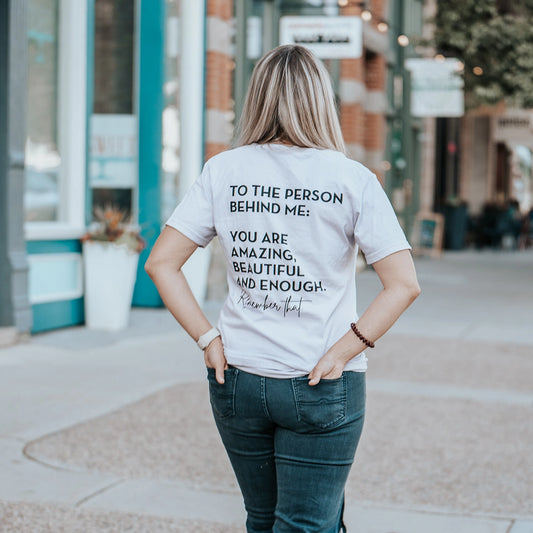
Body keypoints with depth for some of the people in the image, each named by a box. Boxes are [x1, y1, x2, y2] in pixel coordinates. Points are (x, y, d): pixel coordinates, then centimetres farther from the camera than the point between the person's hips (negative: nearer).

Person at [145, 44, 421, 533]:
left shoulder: (224, 171, -1)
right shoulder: (351, 179, -8)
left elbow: (161, 263, -4)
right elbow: (404, 284, -14)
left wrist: (209, 340, -3)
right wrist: (341, 353, -11)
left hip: (236, 380, 4)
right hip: (321, 386, -3)